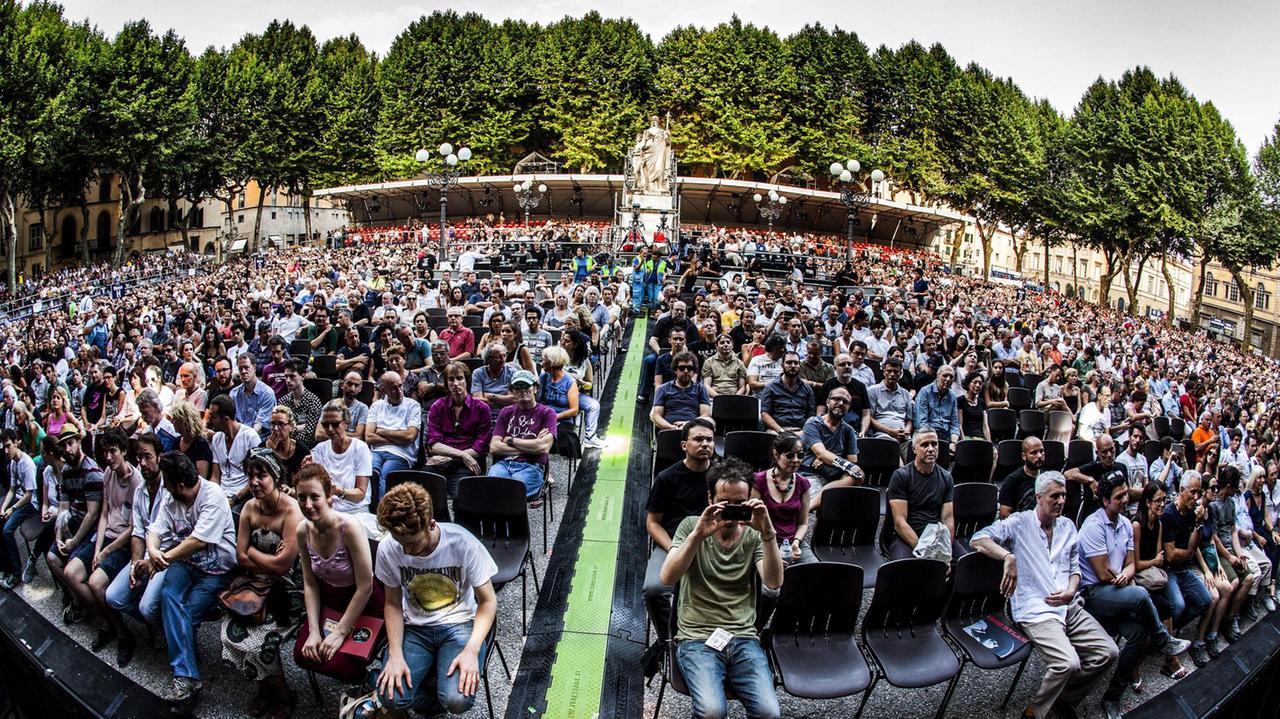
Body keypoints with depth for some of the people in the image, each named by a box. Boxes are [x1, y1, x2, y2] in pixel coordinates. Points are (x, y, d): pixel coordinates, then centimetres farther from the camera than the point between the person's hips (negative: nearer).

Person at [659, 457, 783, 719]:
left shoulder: (753, 535, 6)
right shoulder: (691, 526, 2)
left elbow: (773, 582, -11)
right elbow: (668, 578, -13)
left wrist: (768, 533, -25)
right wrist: (697, 535, -28)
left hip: (743, 638, 2)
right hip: (697, 638, -1)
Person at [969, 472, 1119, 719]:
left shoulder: (1068, 526, 17)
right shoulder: (1019, 523, -2)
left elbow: (1075, 568, 21)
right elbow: (978, 540, -12)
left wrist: (1071, 592, -1)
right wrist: (1008, 557, -28)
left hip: (1069, 607, 7)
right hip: (1036, 612, -7)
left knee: (1108, 652, -6)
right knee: (1068, 663, -26)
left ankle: (1063, 699, 13)